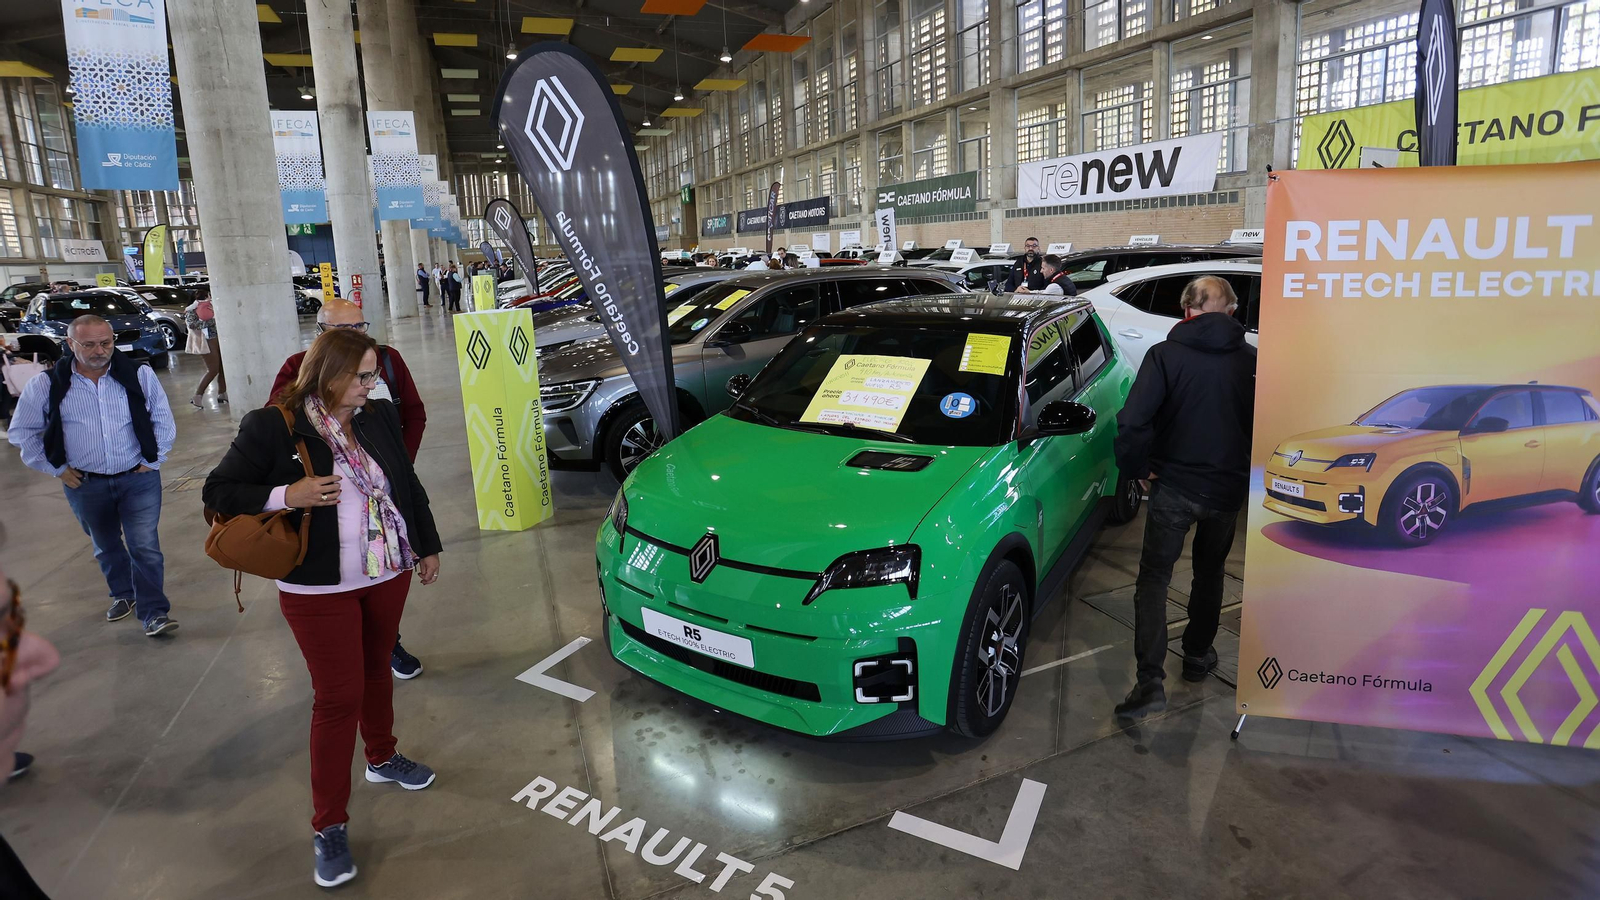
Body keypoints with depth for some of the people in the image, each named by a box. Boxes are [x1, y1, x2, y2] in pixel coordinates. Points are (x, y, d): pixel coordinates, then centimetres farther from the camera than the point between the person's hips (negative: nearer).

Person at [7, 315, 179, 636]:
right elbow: (22, 432, 6)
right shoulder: (47, 385, -4)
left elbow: (163, 420, 2)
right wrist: (56, 469, 1)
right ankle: (123, 595, 39)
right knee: (106, 546, 18)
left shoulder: (140, 375, -6)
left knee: (145, 545, -7)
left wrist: (153, 461, -2)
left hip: (138, 478, -2)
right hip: (85, 485, 2)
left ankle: (154, 612, -1)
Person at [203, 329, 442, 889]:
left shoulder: (380, 417, 2)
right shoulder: (271, 427, -13)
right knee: (337, 698, -1)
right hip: (319, 590, -5)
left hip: (388, 575, 5)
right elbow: (217, 491, -9)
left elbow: (408, 485, 12)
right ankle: (329, 827, 13)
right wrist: (286, 495, -25)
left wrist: (427, 546, 16)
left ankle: (382, 758, 46)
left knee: (377, 670, 21)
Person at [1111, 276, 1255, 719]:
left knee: (1153, 580, 3)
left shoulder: (1165, 354, -12)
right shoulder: (1251, 359, -3)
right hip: (1228, 488, 3)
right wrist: (1247, 470, 15)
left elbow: (1132, 422, -21)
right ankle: (1198, 656, 37)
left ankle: (1151, 681, -6)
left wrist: (1138, 467, -5)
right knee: (1210, 573, 23)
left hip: (1173, 487, -3)